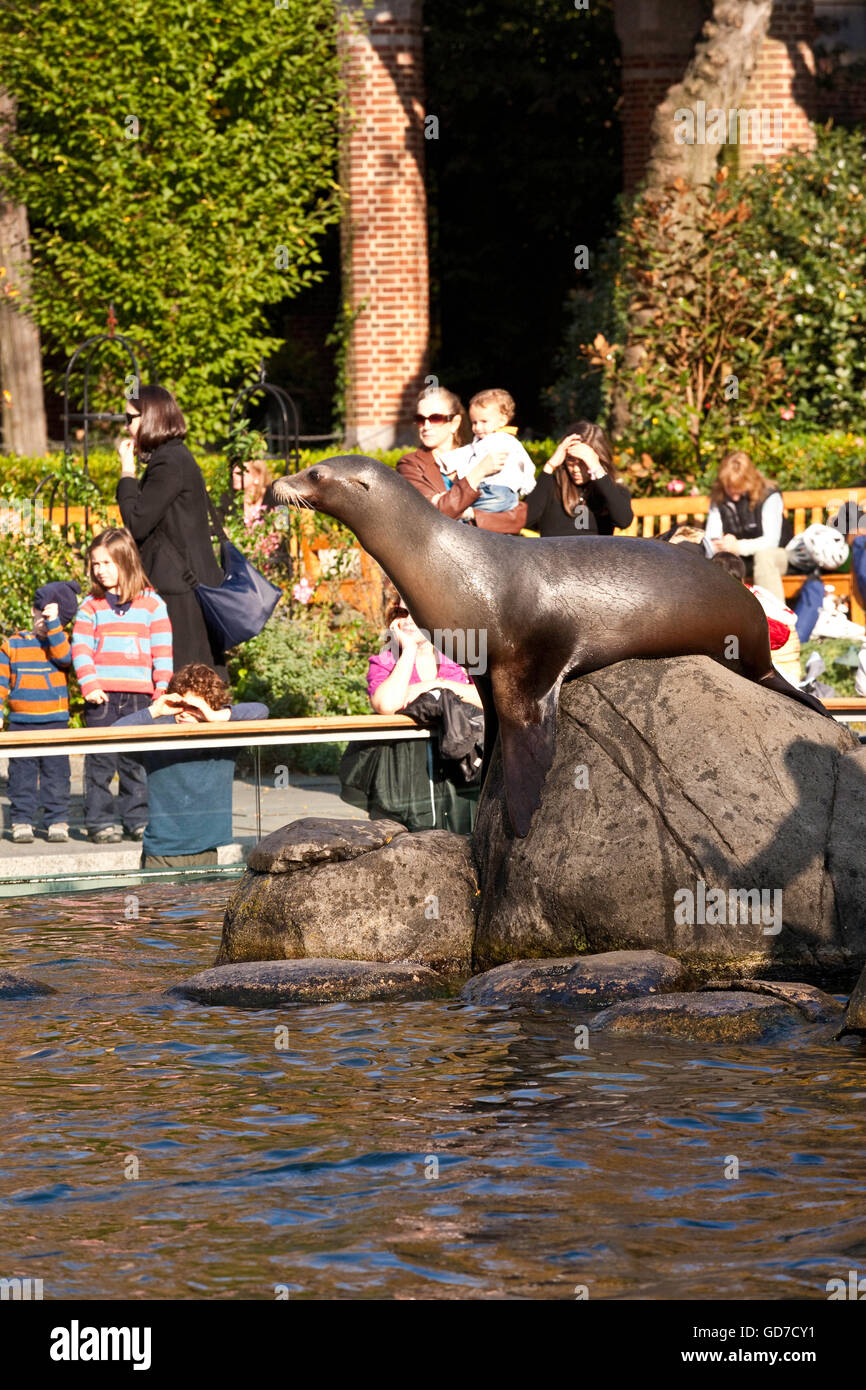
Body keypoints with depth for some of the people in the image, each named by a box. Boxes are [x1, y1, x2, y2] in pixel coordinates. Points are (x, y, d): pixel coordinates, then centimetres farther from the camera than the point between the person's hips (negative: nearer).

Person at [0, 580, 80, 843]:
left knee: (56, 773, 3)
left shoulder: (59, 641, 4)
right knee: (22, 774, 3)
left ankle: (58, 821, 9)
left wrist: (53, 625, -23)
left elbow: (64, 656, -19)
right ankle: (22, 821, 8)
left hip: (55, 722, -1)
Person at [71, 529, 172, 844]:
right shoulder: (91, 606, 7)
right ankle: (99, 821, 3)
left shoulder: (151, 604, 7)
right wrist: (89, 684, -11)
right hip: (102, 696, 0)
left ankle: (138, 818, 12)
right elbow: (80, 648, 1)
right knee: (100, 761, -2)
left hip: (139, 695, 0)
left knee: (136, 761, 4)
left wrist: (163, 688, -2)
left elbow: (163, 650, 6)